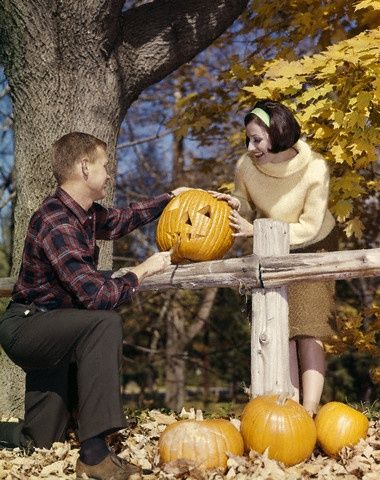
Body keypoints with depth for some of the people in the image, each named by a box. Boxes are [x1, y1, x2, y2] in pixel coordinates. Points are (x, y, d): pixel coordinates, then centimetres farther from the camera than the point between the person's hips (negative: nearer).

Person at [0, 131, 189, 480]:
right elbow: (95, 295, -32)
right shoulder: (57, 223, -26)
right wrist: (140, 272, -17)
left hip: (46, 329, 9)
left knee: (41, 445, 11)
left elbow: (120, 220, 25)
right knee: (105, 324, -32)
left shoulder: (87, 213, 3)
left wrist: (170, 197, 22)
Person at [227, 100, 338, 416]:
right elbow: (243, 213, -5)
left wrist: (255, 230, -33)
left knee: (308, 331, -13)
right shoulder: (245, 167, -20)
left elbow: (309, 227, -24)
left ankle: (310, 413, -17)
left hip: (313, 249, -3)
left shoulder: (314, 169, -27)